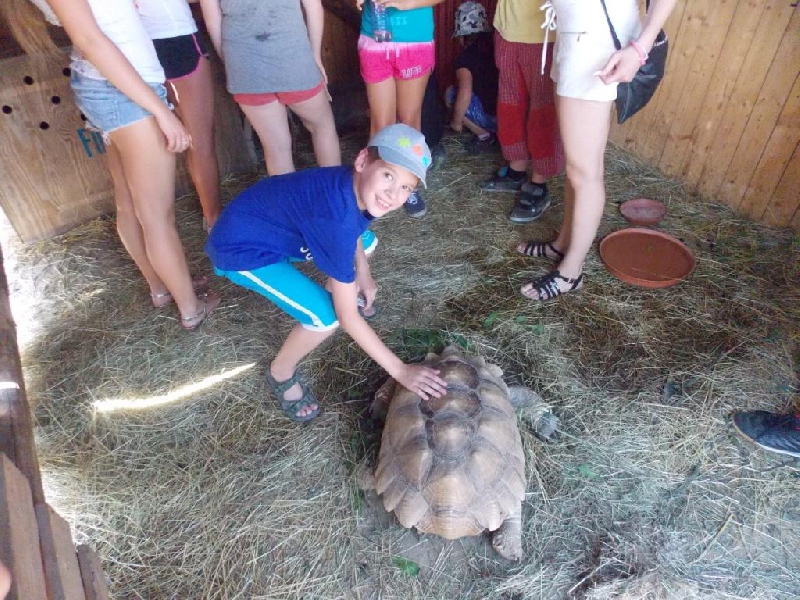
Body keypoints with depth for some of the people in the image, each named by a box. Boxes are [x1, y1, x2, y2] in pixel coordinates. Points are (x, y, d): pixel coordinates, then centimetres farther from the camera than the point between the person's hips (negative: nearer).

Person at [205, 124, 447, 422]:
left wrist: (363, 272, 8)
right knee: (327, 318, -21)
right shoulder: (339, 219, -38)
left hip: (275, 226, 8)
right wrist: (400, 371, -25)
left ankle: (338, 292, 36)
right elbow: (348, 318, -31)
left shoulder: (356, 184, -14)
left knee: (367, 242, 12)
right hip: (241, 248, -8)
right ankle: (281, 373, 7)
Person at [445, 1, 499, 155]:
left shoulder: (465, 57, -6)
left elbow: (465, 94, -20)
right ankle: (494, 132, 12)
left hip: (494, 117, -7)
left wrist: (456, 121, -4)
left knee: (451, 94, 8)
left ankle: (484, 135, 1)